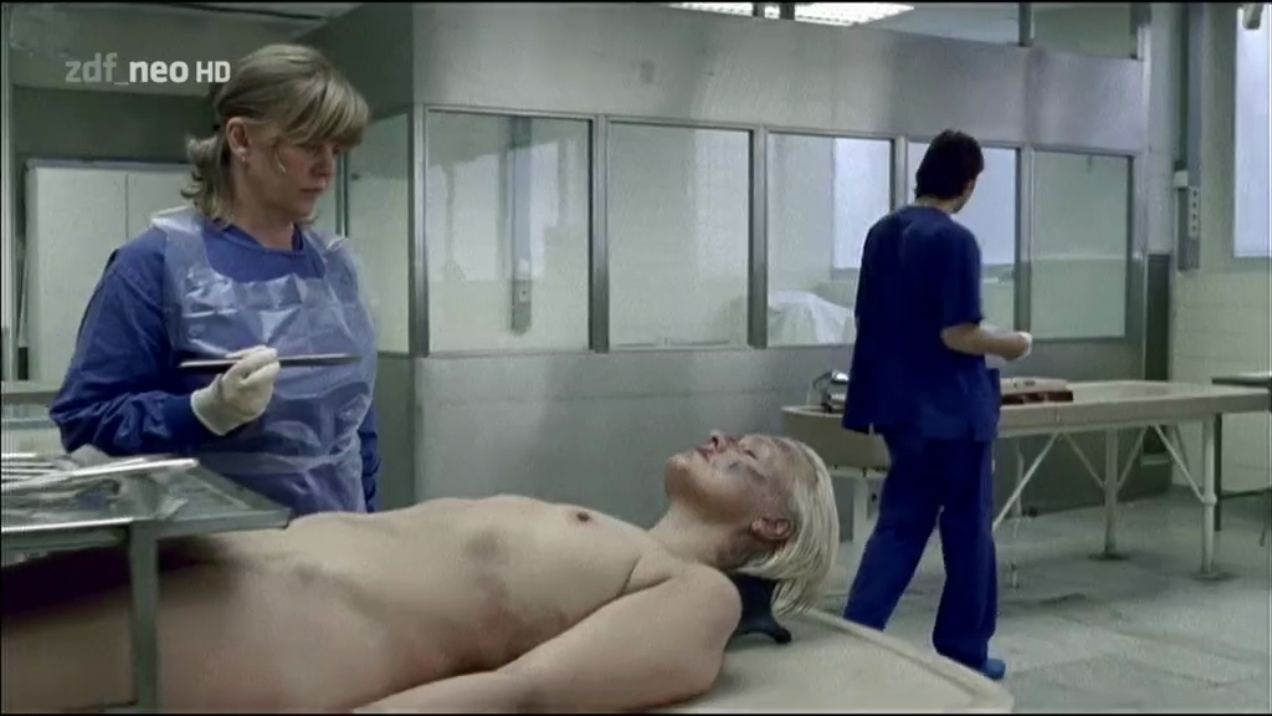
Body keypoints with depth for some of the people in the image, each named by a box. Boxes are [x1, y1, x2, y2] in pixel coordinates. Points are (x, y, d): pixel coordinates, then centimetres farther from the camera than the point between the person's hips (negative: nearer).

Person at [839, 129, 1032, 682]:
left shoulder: (881, 233, 7)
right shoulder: (954, 240, -16)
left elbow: (866, 320, 13)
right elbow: (957, 334, -19)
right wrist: (1010, 345, -2)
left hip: (899, 405, 7)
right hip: (951, 410, -7)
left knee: (899, 525, 11)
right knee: (968, 531, 8)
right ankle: (964, 653, 19)